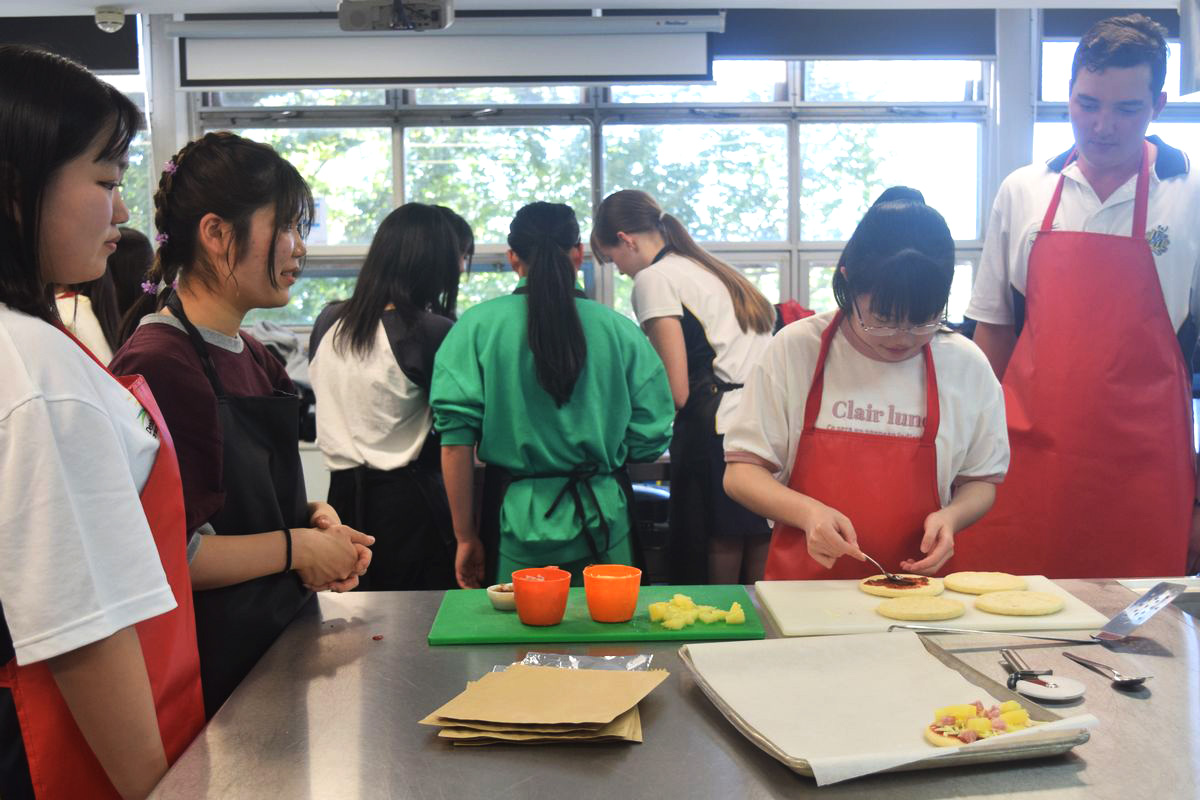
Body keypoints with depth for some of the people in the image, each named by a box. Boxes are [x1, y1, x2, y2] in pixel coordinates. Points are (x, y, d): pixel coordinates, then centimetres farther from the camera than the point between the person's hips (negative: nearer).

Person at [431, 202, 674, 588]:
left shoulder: (478, 326, -3)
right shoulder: (620, 329, -2)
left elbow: (456, 435, -8)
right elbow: (650, 439, 0)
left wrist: (466, 537, 0)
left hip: (517, 518, 0)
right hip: (604, 519, 1)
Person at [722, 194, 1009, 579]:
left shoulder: (967, 366, 2)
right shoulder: (795, 349, -4)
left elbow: (980, 482, 14)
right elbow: (740, 473, -1)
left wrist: (950, 516, -7)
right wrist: (808, 512, -18)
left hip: (917, 590, 1)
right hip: (803, 585, -1)